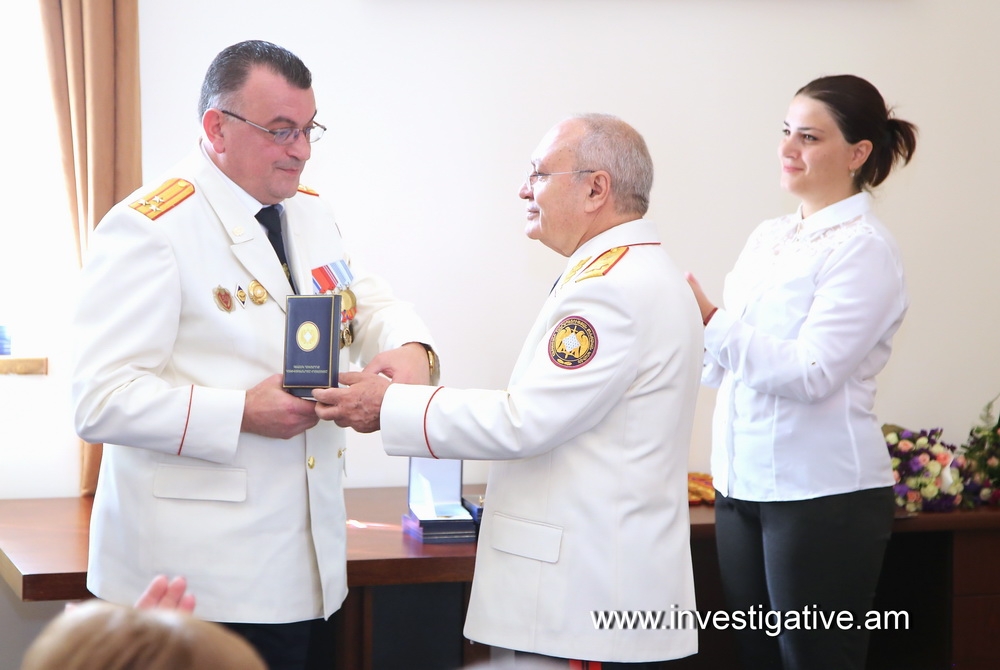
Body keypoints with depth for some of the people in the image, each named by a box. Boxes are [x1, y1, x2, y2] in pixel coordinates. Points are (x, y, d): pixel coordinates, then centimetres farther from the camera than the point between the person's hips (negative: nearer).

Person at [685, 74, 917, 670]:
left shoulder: (864, 249, -11)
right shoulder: (767, 239, 13)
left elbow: (812, 372, -20)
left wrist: (710, 320, -23)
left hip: (822, 493, -8)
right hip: (744, 486, 8)